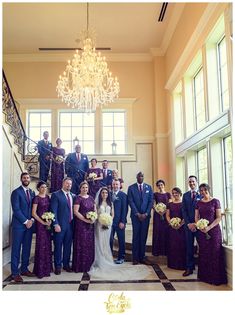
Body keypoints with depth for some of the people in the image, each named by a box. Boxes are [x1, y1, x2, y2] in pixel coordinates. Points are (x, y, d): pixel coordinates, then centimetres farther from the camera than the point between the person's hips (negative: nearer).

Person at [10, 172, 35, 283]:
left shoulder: (32, 193, 12)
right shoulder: (16, 192, -7)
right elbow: (16, 209, -13)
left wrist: (31, 220, -3)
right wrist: (25, 221, -12)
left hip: (29, 224, 6)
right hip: (19, 225, -6)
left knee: (27, 248, 11)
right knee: (16, 249, 1)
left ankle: (24, 269, 22)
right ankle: (15, 273, 7)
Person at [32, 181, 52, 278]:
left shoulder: (48, 197, 9)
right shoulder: (36, 198, -8)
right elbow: (33, 213, -12)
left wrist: (50, 220, -1)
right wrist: (43, 222, -14)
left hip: (48, 223, 6)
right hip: (40, 223, -6)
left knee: (48, 245, 11)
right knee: (41, 245, -2)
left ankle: (47, 267, 24)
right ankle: (40, 270, 10)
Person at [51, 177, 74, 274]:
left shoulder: (73, 196, 12)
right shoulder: (56, 195, -5)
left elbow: (73, 210, 13)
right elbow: (53, 211, -10)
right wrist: (56, 224, -16)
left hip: (70, 225, 5)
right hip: (60, 225, -5)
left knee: (68, 246, 12)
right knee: (58, 246, 5)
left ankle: (66, 264, 25)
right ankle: (58, 266, 17)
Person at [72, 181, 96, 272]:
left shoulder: (91, 198, 11)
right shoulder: (78, 198, -8)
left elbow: (95, 210, 14)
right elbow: (75, 211, -15)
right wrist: (85, 220, -17)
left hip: (90, 224, 6)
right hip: (81, 224, -6)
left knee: (90, 244, 9)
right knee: (81, 244, -1)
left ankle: (89, 264, 22)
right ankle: (80, 266, 11)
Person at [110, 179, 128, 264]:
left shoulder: (123, 195, -3)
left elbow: (124, 209, -7)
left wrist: (122, 221, -12)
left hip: (119, 221, -3)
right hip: (110, 221, 3)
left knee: (121, 240, 7)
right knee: (109, 240, 5)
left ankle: (121, 257, 18)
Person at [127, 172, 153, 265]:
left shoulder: (148, 187, 8)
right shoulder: (131, 188, 2)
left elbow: (151, 201, 4)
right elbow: (131, 202, -4)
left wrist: (146, 213, -7)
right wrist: (137, 214, -10)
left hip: (146, 215, 2)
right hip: (135, 215, -2)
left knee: (144, 236, 5)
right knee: (136, 236, 1)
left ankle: (142, 257, 12)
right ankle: (135, 258, 7)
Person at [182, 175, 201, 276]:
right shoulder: (185, 195, 10)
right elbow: (184, 210, 6)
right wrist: (188, 223, -5)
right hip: (188, 224, 3)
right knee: (189, 247, 5)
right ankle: (189, 268, 11)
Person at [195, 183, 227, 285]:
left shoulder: (215, 201, -3)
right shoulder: (198, 203, 8)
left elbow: (218, 218, -6)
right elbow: (196, 217, 9)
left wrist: (209, 227, -16)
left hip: (214, 230, -3)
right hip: (202, 231, 3)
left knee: (214, 253, -1)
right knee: (203, 253, 6)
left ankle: (216, 278, 10)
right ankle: (204, 276, 17)